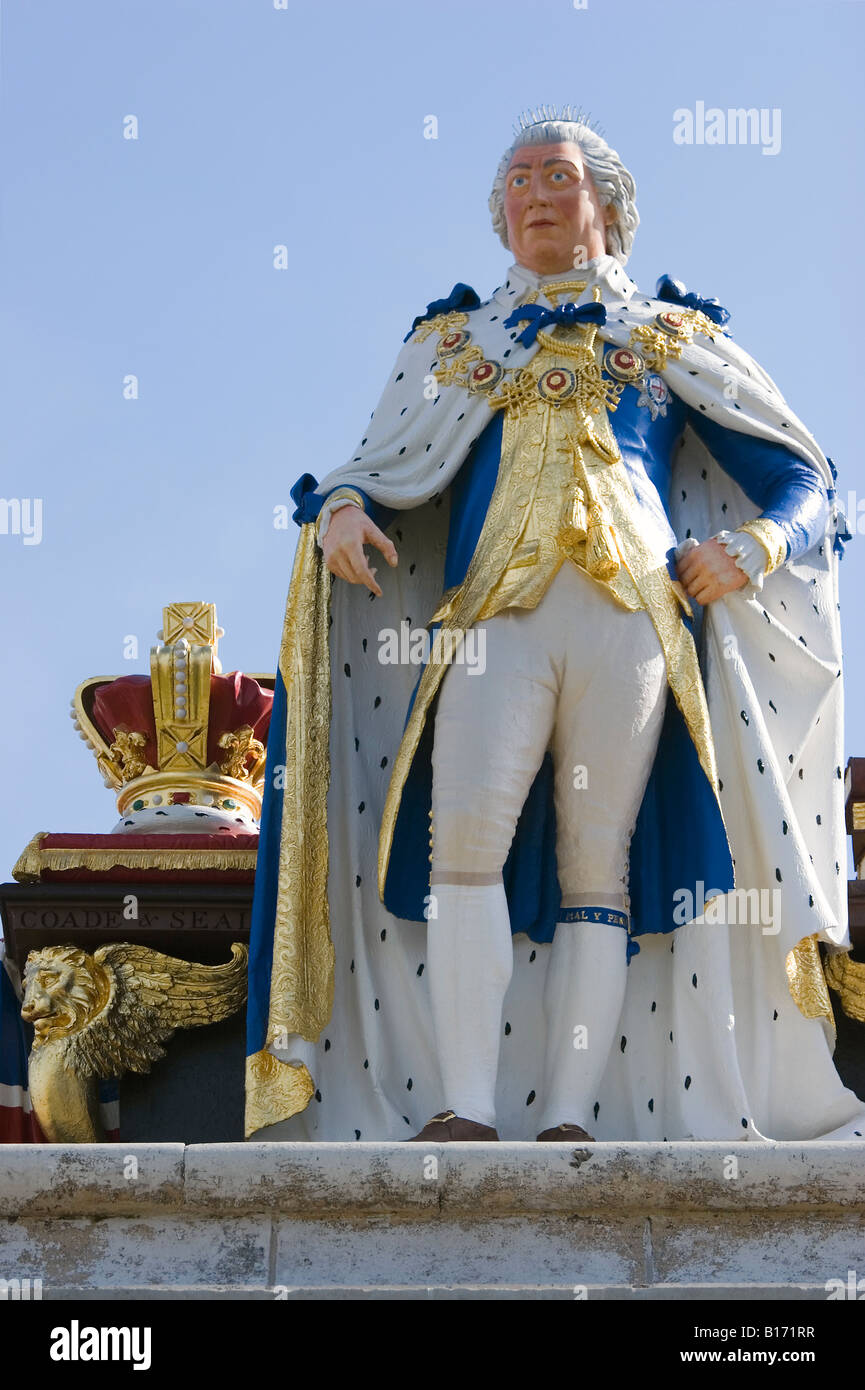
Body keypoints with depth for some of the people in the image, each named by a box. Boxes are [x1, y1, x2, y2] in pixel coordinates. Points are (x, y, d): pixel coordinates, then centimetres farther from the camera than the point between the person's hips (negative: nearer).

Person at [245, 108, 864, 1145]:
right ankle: (465, 1107, -22)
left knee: (597, 867, -6)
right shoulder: (452, 340, 27)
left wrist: (755, 546, 0)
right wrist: (339, 507, -2)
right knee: (466, 830, -21)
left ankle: (569, 1115, -6)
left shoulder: (672, 338, 22)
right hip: (494, 610, 0)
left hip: (635, 609, 0)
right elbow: (378, 468, 22)